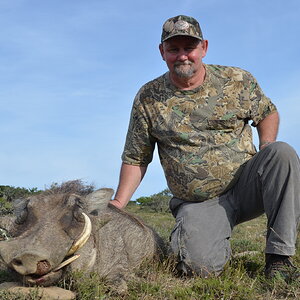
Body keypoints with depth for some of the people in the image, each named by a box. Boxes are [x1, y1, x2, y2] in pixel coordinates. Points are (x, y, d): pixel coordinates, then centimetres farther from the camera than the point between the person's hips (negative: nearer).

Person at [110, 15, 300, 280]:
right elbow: (136, 159, 5)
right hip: (198, 205, -1)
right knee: (200, 265, -27)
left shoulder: (238, 81, 2)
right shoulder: (148, 99, 0)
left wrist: (267, 154, -3)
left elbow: (268, 112, 17)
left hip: (246, 185, 2)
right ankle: (219, 246, 14)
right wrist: (117, 205, -6)